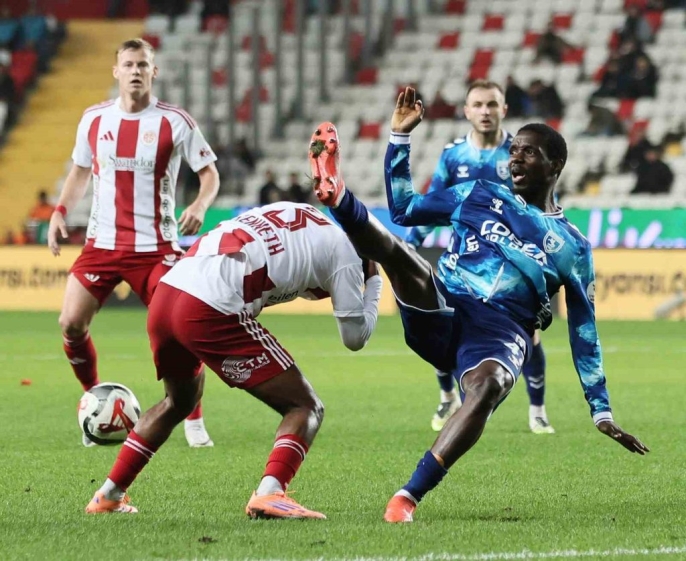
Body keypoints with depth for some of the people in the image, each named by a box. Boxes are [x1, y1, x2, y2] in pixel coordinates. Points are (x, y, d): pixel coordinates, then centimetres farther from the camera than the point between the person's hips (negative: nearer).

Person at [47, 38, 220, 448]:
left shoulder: (175, 122, -5)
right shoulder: (94, 119, 5)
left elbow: (209, 172, 0)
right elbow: (80, 171, 18)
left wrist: (200, 205, -21)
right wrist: (61, 211, 3)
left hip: (156, 246, -3)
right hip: (102, 242, 3)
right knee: (71, 323, -8)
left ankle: (194, 421, 7)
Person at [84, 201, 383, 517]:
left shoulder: (289, 211, 26)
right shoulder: (342, 249, 8)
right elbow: (355, 337, 12)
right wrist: (374, 283, 27)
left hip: (166, 291, 7)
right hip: (209, 313, -7)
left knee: (180, 400, 35)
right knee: (306, 408, 5)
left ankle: (108, 496, 35)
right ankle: (268, 494, -19)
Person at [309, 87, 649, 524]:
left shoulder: (571, 246, 17)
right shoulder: (480, 195, 22)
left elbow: (584, 333, 18)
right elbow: (404, 210, 26)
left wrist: (602, 413, 14)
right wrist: (400, 137, 20)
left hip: (501, 333, -2)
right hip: (439, 313, 2)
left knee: (488, 386, -38)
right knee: (394, 247, -26)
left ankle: (410, 496, -42)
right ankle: (337, 196, -58)